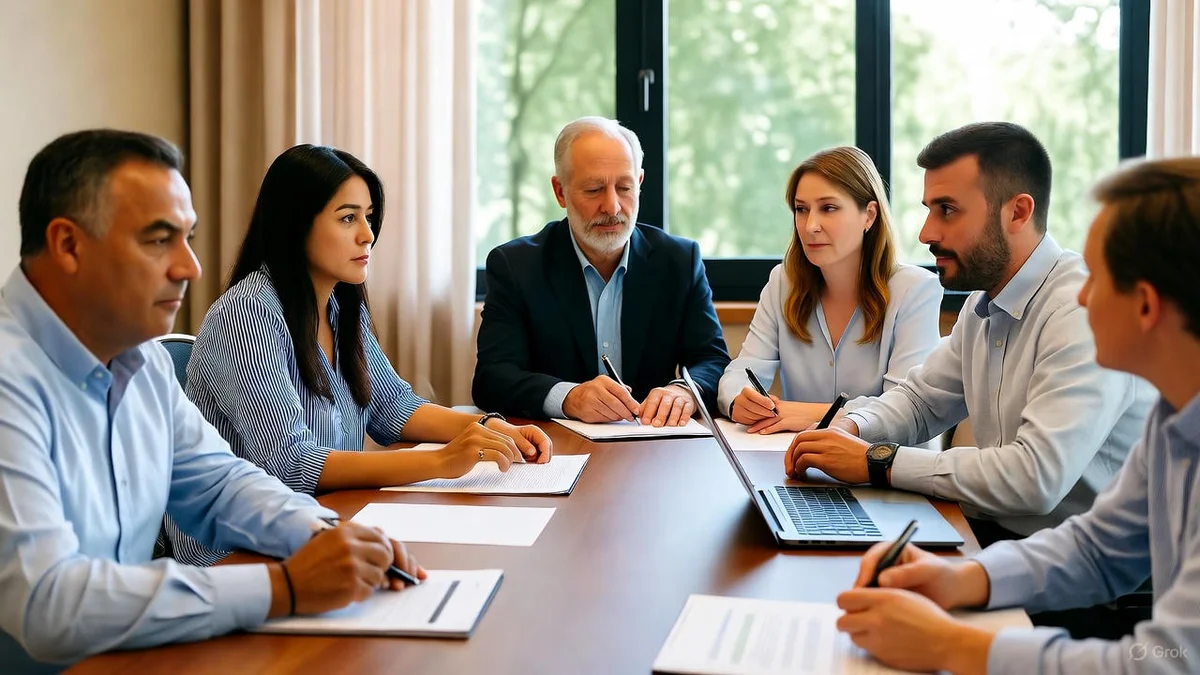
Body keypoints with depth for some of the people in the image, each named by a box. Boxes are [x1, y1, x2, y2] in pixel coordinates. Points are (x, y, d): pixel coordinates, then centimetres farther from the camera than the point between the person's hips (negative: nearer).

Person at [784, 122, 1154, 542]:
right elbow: (920, 399, 22)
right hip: (992, 530, 8)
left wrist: (878, 461, -21)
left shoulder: (1086, 314, -21)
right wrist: (850, 429, 0)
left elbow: (1036, 477, -28)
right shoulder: (984, 304, 9)